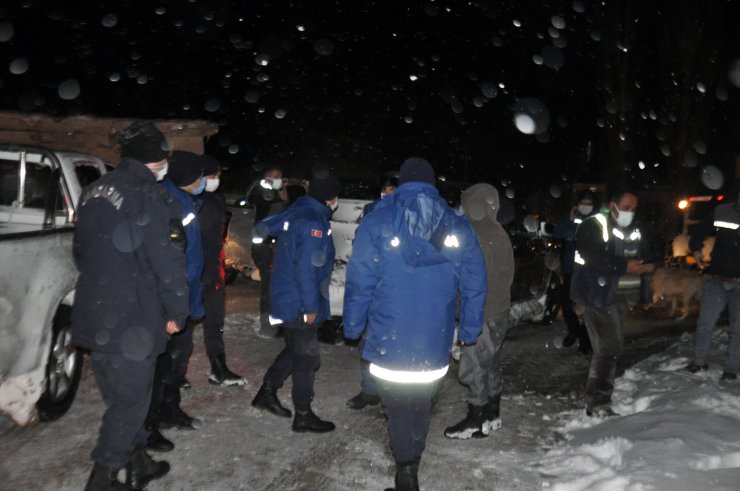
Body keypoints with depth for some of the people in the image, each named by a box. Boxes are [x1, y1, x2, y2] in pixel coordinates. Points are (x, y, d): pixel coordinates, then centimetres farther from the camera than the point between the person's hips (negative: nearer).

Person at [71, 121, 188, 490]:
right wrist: (176, 312, -7)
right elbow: (168, 262, -18)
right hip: (133, 319, -8)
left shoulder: (93, 192, 11)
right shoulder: (150, 197, -16)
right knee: (130, 400, 6)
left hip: (94, 316, 9)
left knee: (121, 397, 19)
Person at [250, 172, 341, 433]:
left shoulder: (295, 212, 7)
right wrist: (311, 306, -20)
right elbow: (306, 268, -25)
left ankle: (267, 392, 33)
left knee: (294, 350, 23)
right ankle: (303, 416, 13)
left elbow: (264, 226, 17)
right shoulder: (314, 222, -21)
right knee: (306, 358, 2)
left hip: (286, 299, 9)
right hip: (300, 304, -9)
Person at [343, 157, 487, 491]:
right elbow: (475, 285, 1)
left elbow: (359, 282, -8)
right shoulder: (459, 226, 1)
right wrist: (469, 331, 11)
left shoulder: (377, 222, -6)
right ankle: (411, 462, 34)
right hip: (435, 341, 3)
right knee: (422, 404, 21)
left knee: (397, 406, 13)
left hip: (390, 340, -2)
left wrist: (352, 327, 3)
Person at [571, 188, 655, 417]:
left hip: (619, 296, 9)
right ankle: (597, 403, -3)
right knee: (608, 348, -11)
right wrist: (624, 266, -26)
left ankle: (599, 395, 28)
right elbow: (593, 256, -23)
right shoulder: (594, 226, -10)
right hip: (598, 295, -8)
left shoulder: (633, 231, 15)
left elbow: (644, 255, 17)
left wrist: (648, 264, -6)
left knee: (613, 346, 15)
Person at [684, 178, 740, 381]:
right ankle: (699, 361, 22)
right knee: (705, 322, 6)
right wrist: (696, 250, -2)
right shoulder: (721, 212, -2)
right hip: (717, 279, 1)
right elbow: (699, 231, 12)